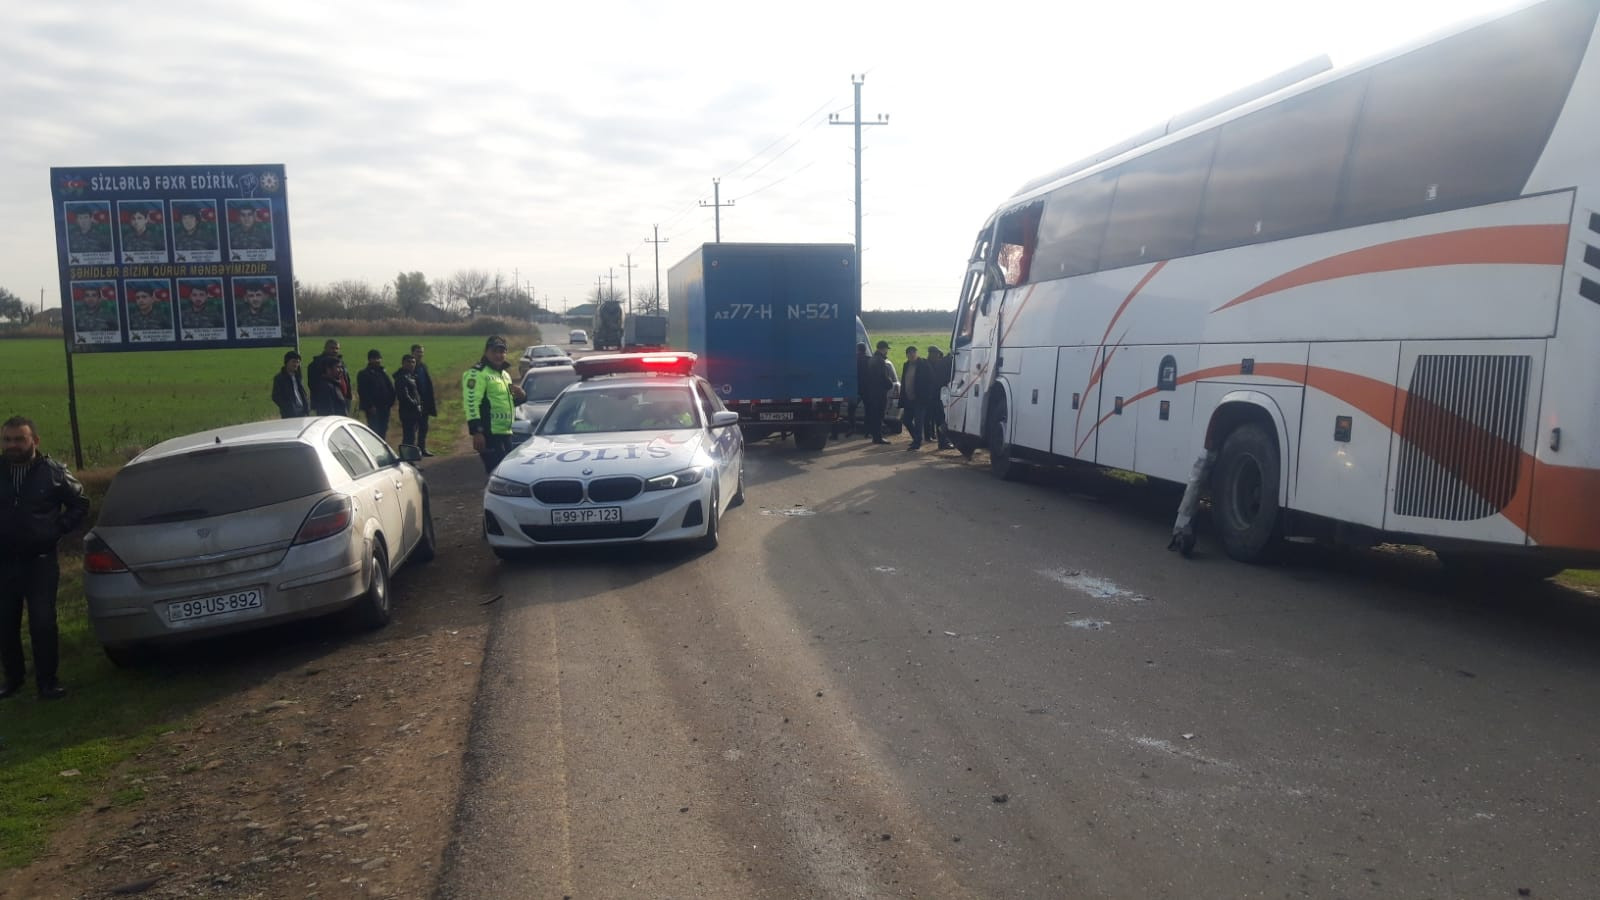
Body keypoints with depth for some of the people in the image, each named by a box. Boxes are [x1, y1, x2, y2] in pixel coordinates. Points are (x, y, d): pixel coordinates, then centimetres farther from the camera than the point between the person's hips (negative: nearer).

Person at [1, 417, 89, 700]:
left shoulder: (54, 472, -4)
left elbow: (80, 503, 8)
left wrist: (59, 528, -2)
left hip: (40, 562, -2)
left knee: (43, 624, -4)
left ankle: (47, 680, 7)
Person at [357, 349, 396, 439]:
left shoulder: (383, 373, 16)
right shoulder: (364, 374, -3)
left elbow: (391, 388, 14)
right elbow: (362, 392, -10)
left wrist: (390, 402, 2)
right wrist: (370, 406, -16)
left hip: (384, 408, 6)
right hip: (373, 409, -6)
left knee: (383, 431, 10)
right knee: (374, 431, -10)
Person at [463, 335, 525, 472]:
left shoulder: (505, 374, 20)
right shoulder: (477, 373, -9)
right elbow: (471, 403, -18)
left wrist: (520, 396, 6)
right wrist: (477, 431, -26)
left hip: (505, 432, 9)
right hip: (490, 434, -9)